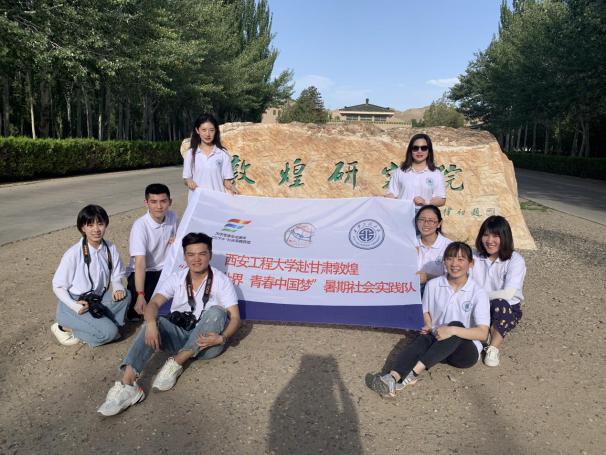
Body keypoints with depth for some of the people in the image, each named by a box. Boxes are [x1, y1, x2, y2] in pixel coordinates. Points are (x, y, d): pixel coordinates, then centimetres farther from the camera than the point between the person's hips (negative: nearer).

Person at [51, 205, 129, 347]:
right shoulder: (73, 254, -18)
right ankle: (65, 328, -1)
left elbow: (116, 277, 4)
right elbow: (58, 286, -10)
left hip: (97, 301, 5)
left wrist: (117, 288, -20)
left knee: (124, 295, -22)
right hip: (72, 304, -5)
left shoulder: (110, 248, -6)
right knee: (108, 332, -23)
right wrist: (74, 306, -25)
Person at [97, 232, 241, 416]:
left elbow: (235, 317, -9)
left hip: (207, 342, -2)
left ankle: (175, 364, -25)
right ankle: (127, 385, -41)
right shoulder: (176, 279, 4)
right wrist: (151, 323, -33)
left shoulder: (221, 281, -4)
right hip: (179, 336, 2)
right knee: (152, 324, -27)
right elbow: (153, 304, -10)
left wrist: (222, 338, -30)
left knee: (216, 311, -31)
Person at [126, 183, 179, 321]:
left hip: (165, 269, 5)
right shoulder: (140, 226, -23)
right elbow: (140, 263, -30)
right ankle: (135, 310, 10)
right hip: (143, 272, -5)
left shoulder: (173, 217, -7)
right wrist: (140, 295, -39)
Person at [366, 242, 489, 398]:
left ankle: (414, 372, -44)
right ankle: (393, 378, -55)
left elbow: (483, 333, -17)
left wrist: (452, 330, -30)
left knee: (456, 325, -33)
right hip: (436, 341, 2)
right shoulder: (433, 285, -1)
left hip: (466, 350, -2)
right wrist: (428, 327, -6)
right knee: (423, 338, -32)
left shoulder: (478, 293, -9)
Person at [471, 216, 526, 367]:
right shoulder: (475, 257, 2)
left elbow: (507, 294, -21)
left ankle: (494, 348, -22)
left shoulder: (515, 260, -11)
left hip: (507, 310, -2)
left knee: (499, 304, -37)